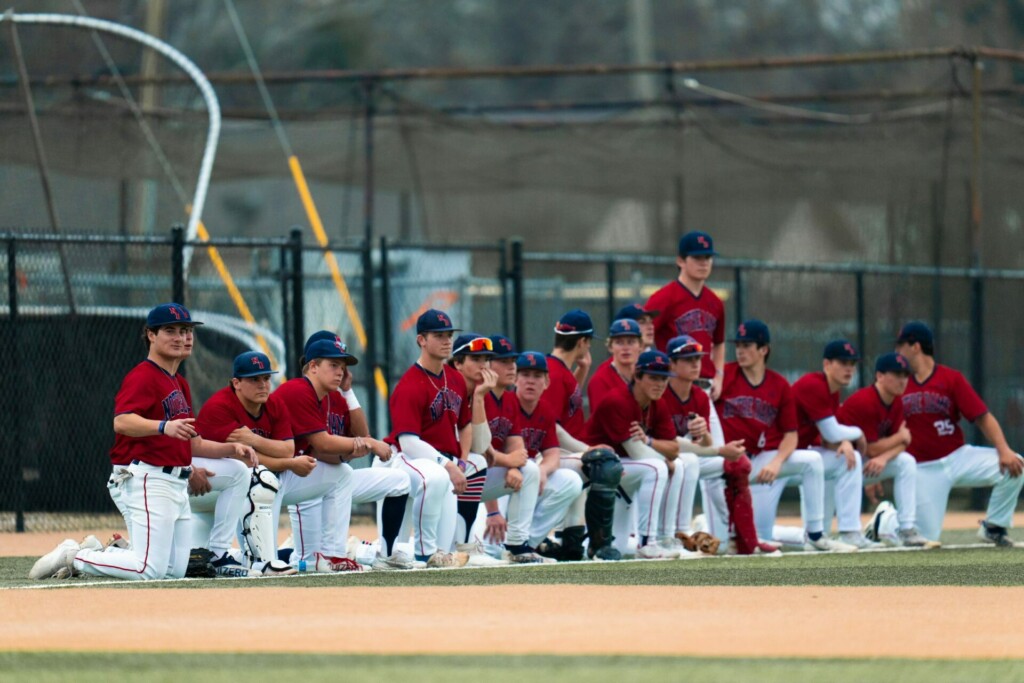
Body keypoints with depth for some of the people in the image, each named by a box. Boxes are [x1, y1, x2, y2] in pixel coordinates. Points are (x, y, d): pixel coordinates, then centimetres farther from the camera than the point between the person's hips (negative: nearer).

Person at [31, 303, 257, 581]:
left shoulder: (180, 384, 19)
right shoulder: (142, 377, -10)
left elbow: (193, 444, 24)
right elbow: (122, 422, -28)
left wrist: (232, 450, 10)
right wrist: (164, 426, -44)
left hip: (177, 484, 10)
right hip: (151, 480, -10)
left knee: (175, 570, 10)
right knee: (151, 569, -15)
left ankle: (98, 551, 20)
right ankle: (73, 557, -1)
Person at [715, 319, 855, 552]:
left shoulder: (780, 385, 3)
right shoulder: (724, 376, -3)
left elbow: (790, 434, 3)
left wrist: (777, 462, -15)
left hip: (763, 460, 3)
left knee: (812, 460, -21)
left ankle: (814, 536, -13)